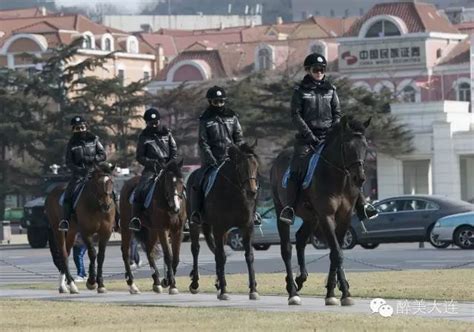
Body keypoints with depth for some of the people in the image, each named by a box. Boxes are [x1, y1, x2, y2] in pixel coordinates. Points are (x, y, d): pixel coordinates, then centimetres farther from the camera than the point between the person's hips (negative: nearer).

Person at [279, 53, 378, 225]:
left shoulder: (330, 89, 13)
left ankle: (361, 206, -10)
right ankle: (289, 207, -26)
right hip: (307, 137, -3)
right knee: (297, 167, -23)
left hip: (329, 136, 3)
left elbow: (337, 114, 12)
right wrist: (310, 136, -13)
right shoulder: (300, 90, 4)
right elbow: (296, 115, -3)